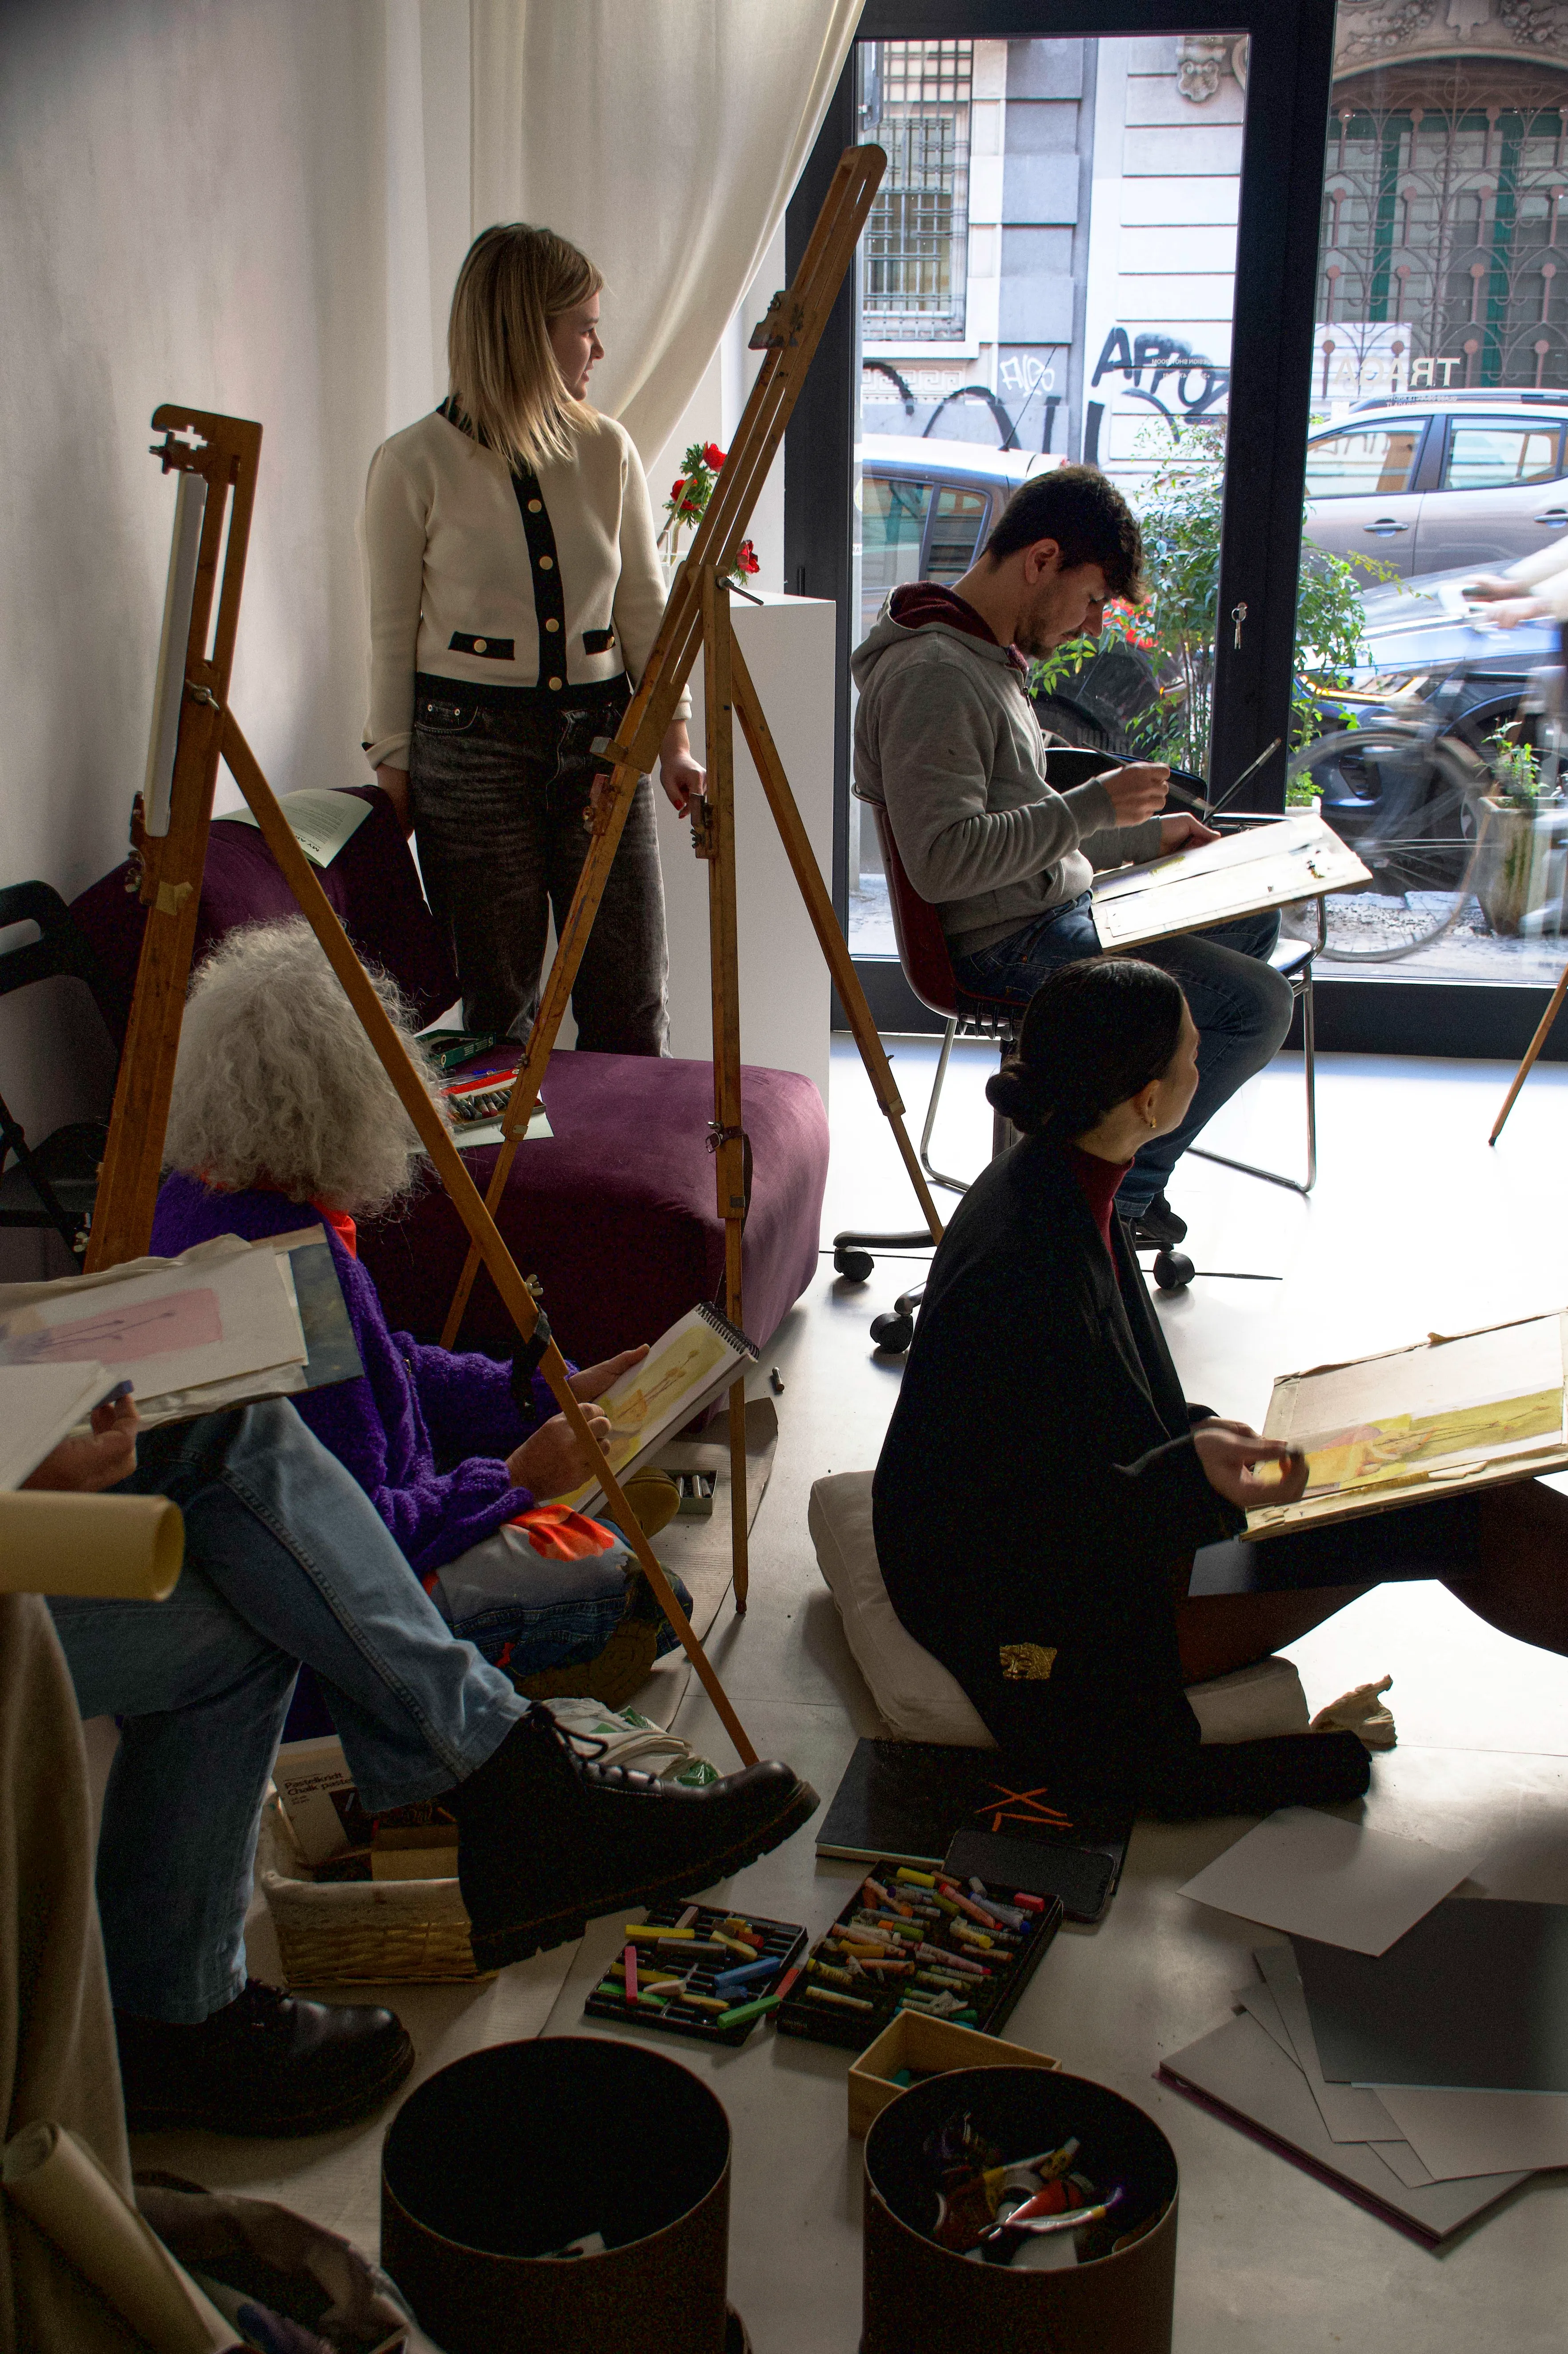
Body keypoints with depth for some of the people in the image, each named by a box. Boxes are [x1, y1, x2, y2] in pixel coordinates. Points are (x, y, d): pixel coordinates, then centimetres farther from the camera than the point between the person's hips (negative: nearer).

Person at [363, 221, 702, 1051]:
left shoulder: (607, 451, 5)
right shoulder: (414, 465, -5)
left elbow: (644, 603, 10)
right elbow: (393, 633, 1)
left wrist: (672, 731, 1)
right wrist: (393, 770, 1)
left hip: (602, 740, 3)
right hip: (471, 746, -3)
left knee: (632, 1005, 4)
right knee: (498, 1010, 5)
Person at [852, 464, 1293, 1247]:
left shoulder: (984, 656, 14)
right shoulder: (932, 675, -21)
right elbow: (943, 860, -30)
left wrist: (1146, 835, 15)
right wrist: (1094, 806, -23)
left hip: (1054, 911, 11)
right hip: (1002, 946, -11)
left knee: (1253, 920, 23)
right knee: (1257, 1003, -17)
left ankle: (1122, 1168, 18)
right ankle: (1113, 1196, 1)